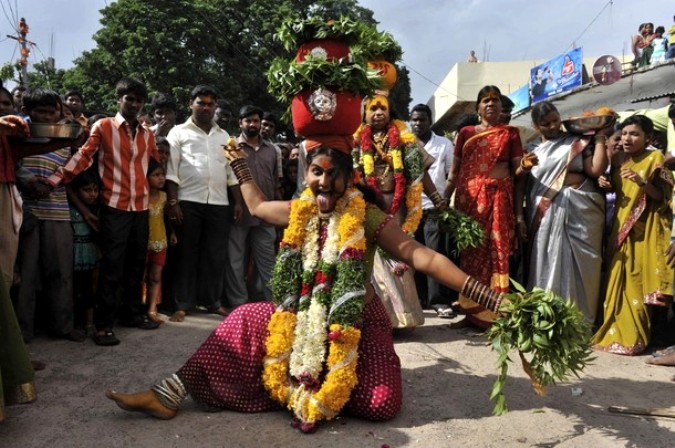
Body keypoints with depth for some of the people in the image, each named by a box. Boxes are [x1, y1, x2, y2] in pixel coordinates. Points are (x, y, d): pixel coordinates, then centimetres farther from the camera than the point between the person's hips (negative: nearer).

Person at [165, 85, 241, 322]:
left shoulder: (224, 136, 18)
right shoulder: (179, 132, 5)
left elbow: (231, 171, 17)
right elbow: (171, 171, -2)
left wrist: (238, 202, 9)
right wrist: (172, 202, -11)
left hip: (219, 203, 4)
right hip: (188, 202, -3)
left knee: (216, 254, 6)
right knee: (187, 253, 1)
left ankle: (213, 301, 17)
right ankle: (183, 304, 8)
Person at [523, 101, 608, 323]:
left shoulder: (578, 143, 9)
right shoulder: (533, 151, 14)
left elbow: (596, 170, -5)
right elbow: (524, 186, 10)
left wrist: (600, 139, -3)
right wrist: (520, 216, 1)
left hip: (580, 211, -1)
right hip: (547, 215, 1)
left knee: (579, 266, -1)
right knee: (549, 267, 1)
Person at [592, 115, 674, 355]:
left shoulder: (654, 158, -5)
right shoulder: (617, 159, 10)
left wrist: (643, 182, -24)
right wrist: (606, 185, -1)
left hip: (644, 228, -5)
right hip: (621, 224, 5)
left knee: (636, 280, -6)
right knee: (618, 279, 6)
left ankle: (632, 337, 3)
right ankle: (616, 332, 14)